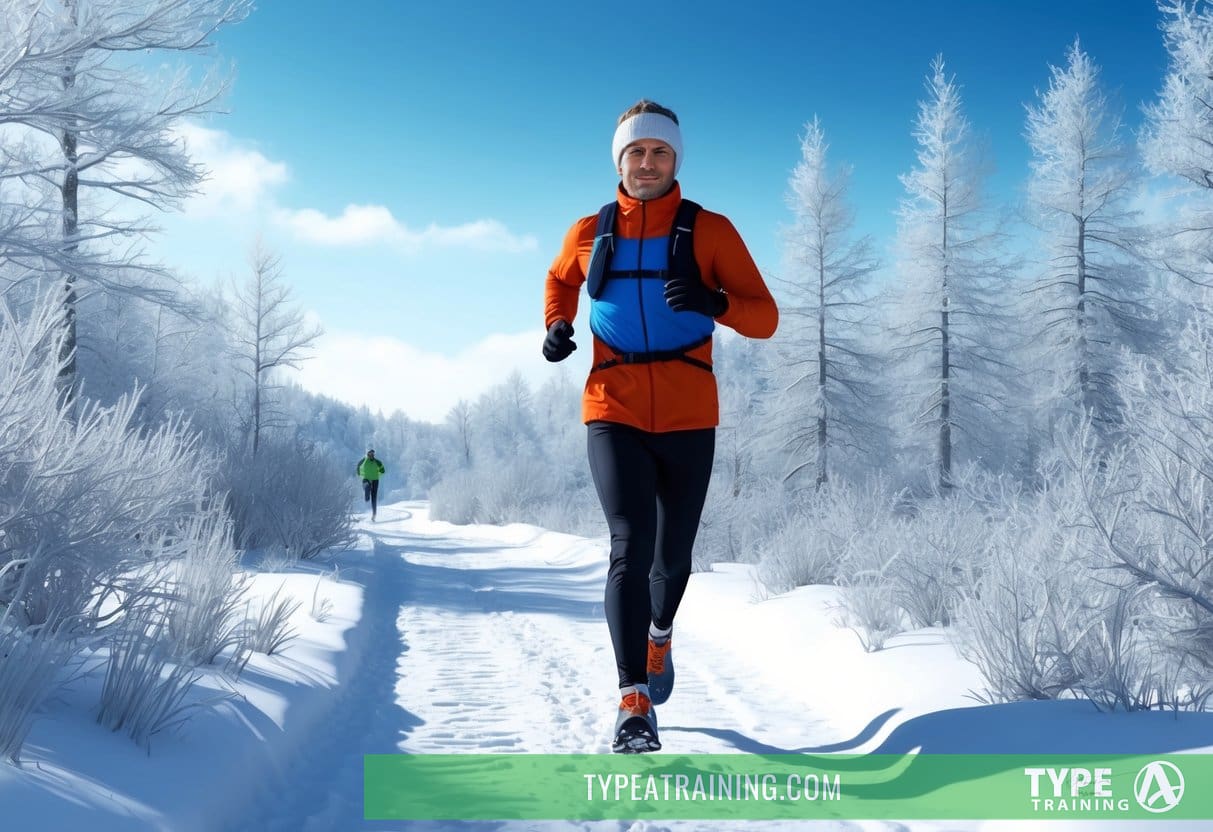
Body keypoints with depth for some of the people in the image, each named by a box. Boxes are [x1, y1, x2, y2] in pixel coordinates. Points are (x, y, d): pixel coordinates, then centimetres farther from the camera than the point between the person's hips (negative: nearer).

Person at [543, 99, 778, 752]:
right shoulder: (589, 234, 6)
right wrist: (556, 326, 8)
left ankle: (660, 635, 47)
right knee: (631, 547, -17)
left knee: (673, 554, 14)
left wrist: (714, 302, -23)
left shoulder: (710, 231, 0)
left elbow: (765, 319, -3)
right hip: (614, 415, 0)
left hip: (688, 420, 1)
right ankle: (634, 703, -16)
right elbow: (560, 280, 29)